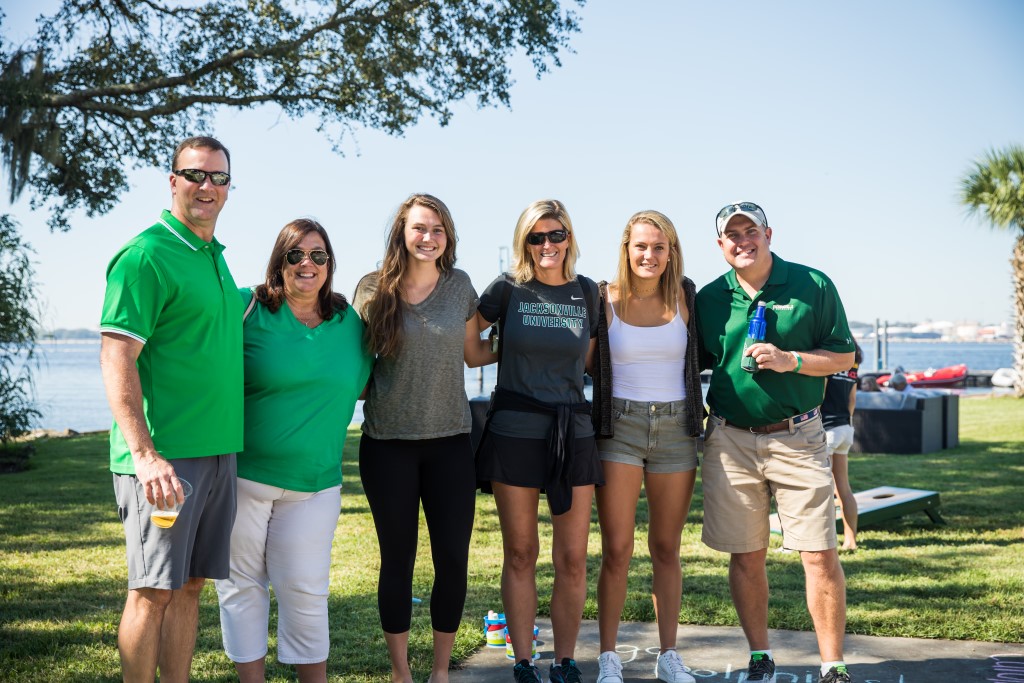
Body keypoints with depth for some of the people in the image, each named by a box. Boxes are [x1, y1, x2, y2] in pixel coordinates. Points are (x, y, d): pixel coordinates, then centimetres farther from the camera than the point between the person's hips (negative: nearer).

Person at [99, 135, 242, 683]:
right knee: (154, 591, -2)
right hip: (165, 454, -8)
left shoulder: (215, 257, 16)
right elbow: (116, 359, -17)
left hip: (217, 448, 8)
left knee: (190, 584, 12)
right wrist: (144, 454, -24)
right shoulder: (146, 255, -10)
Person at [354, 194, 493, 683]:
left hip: (450, 441, 2)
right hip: (388, 443, -2)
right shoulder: (373, 288, -2)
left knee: (453, 560, 2)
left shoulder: (459, 285, 4)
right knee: (398, 560, 8)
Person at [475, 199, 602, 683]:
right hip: (515, 432, -2)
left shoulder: (587, 292, 7)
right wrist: (507, 351, -2)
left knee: (572, 559, 3)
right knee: (520, 554, 6)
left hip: (573, 432, 2)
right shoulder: (508, 289, 0)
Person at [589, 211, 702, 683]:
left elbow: (700, 355, 15)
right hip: (619, 426, -2)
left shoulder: (685, 297, 2)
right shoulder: (604, 299, -2)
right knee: (617, 550, -4)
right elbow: (586, 363, 6)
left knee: (666, 549, 10)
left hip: (675, 428, 2)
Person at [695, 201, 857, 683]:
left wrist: (791, 360, -13)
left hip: (797, 438, -2)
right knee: (745, 557, 7)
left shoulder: (813, 286, 1)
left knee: (820, 555, -5)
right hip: (730, 440, 2)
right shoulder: (710, 298, 7)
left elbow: (843, 356, 3)